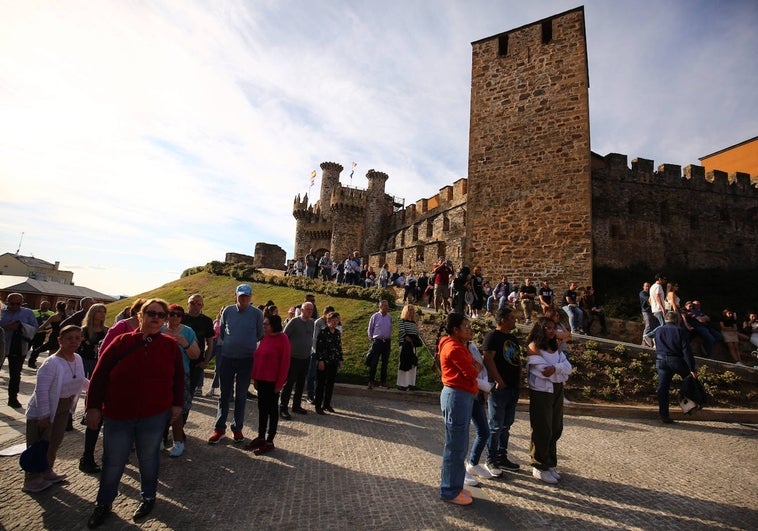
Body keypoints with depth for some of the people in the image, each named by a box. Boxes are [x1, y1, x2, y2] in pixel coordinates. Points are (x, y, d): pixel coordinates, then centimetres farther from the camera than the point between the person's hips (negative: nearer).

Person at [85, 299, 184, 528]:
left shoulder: (171, 346, -4)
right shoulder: (121, 342, -7)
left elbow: (178, 377, 4)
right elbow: (99, 375, -3)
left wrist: (177, 404, 3)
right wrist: (93, 407, -4)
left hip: (154, 416, 0)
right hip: (117, 415, 0)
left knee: (148, 459, 16)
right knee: (112, 462, 14)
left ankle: (148, 497, 38)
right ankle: (103, 503, 38)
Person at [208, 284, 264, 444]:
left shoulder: (257, 313, -8)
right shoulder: (228, 311, -2)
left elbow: (260, 335, 5)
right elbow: (221, 332, 13)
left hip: (246, 360, -1)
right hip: (227, 358, 2)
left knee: (241, 396, 11)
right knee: (224, 395, 10)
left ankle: (237, 428, 23)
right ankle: (220, 428, 21)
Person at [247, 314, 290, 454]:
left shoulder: (282, 339, -13)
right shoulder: (264, 338, 7)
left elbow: (285, 362, -14)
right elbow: (258, 358, 12)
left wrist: (280, 383, -15)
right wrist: (255, 377, 10)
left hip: (272, 381, -7)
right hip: (261, 379, 7)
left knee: (272, 409, 5)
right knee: (262, 408, 15)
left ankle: (270, 441, 15)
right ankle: (261, 437, 28)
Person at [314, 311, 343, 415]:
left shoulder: (338, 333, 8)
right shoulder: (323, 332, -10)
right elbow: (318, 347, -12)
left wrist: (340, 360, 12)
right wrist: (320, 360, -15)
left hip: (333, 362, 6)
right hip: (324, 362, -6)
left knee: (330, 384, 12)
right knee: (321, 384, 3)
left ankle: (327, 404, 24)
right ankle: (318, 406, 11)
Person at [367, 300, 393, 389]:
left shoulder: (390, 317, 6)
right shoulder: (375, 316, -4)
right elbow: (370, 329, 4)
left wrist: (389, 340, 14)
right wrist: (371, 339, 4)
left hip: (387, 342, 4)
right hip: (377, 341, -4)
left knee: (385, 362, 10)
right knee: (374, 362, -6)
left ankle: (383, 381, 20)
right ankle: (371, 381, 2)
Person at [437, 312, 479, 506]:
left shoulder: (458, 345, 14)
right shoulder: (455, 348, -19)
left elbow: (473, 366, 13)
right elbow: (471, 373, -19)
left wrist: (473, 367, -8)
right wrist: (475, 369, 2)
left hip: (462, 396, 11)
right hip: (457, 397, -11)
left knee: (459, 446, 19)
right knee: (455, 446, 1)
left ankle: (454, 486, 32)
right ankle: (450, 492, 15)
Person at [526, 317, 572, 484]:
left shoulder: (555, 347, 11)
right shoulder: (534, 347, -11)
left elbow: (568, 367, -2)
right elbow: (545, 373, -20)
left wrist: (555, 368, -20)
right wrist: (562, 372, -7)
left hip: (557, 391, 7)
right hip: (541, 392, -7)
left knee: (556, 430, 13)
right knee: (542, 431, 1)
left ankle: (550, 464, 28)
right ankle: (540, 467, 15)